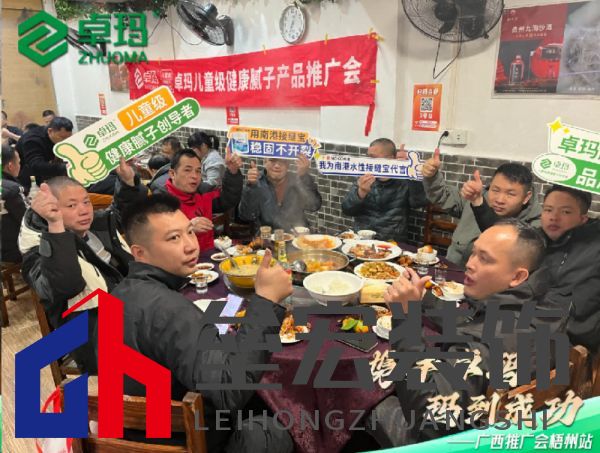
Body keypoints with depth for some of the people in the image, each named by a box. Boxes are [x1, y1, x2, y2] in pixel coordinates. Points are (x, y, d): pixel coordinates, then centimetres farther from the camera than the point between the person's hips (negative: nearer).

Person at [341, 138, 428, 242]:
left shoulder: (404, 181, 3)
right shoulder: (363, 180, 10)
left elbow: (420, 201, -15)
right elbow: (346, 209, -1)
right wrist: (361, 192, -19)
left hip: (391, 242, -2)